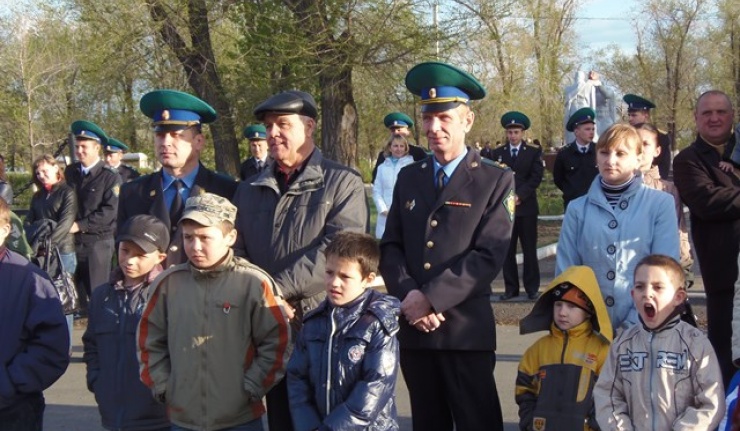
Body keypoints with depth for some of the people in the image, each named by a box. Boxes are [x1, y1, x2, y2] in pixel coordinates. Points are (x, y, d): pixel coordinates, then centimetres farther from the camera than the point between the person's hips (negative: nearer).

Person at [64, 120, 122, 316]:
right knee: (74, 291, 9)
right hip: (72, 241, 5)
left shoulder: (110, 177, -8)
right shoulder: (70, 172, 10)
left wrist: (79, 225, -15)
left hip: (98, 242, -5)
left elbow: (109, 211, -15)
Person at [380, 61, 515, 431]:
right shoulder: (408, 177, 13)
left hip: (466, 328, -4)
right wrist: (408, 296, -10)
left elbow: (489, 256, -11)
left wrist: (432, 298, -16)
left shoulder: (496, 180, -2)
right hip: (413, 327, 4)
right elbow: (390, 247, 8)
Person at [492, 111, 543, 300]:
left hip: (526, 206, -1)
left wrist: (519, 196, -14)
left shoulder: (534, 152, 6)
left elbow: (536, 178, -4)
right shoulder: (497, 153, 11)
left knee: (529, 249, 1)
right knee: (507, 250, 2)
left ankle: (532, 288, 8)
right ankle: (511, 288, 7)